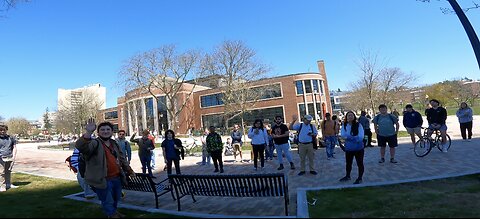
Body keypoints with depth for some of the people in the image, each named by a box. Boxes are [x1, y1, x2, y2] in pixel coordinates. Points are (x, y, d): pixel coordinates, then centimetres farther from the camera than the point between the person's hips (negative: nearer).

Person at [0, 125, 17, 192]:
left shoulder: (11, 138, 8)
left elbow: (14, 147, 12)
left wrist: (13, 157, 2)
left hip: (10, 158, 2)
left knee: (8, 172, 12)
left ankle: (8, 184, 22)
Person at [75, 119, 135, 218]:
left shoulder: (114, 144, 12)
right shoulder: (95, 143, -11)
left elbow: (122, 158, 22)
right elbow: (80, 146, -33)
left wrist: (129, 170, 25)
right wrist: (88, 132, -48)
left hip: (117, 177, 7)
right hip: (103, 180, -7)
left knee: (116, 198, 24)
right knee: (107, 201, 7)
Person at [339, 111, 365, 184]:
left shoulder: (358, 125, -14)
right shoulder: (344, 126, -6)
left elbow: (360, 137, -23)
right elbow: (343, 136, -17)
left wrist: (348, 137, -25)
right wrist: (354, 137, -26)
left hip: (358, 148, -3)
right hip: (348, 148, 3)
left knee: (360, 163, 9)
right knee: (348, 163, 20)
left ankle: (360, 178, 28)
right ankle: (347, 176, 41)